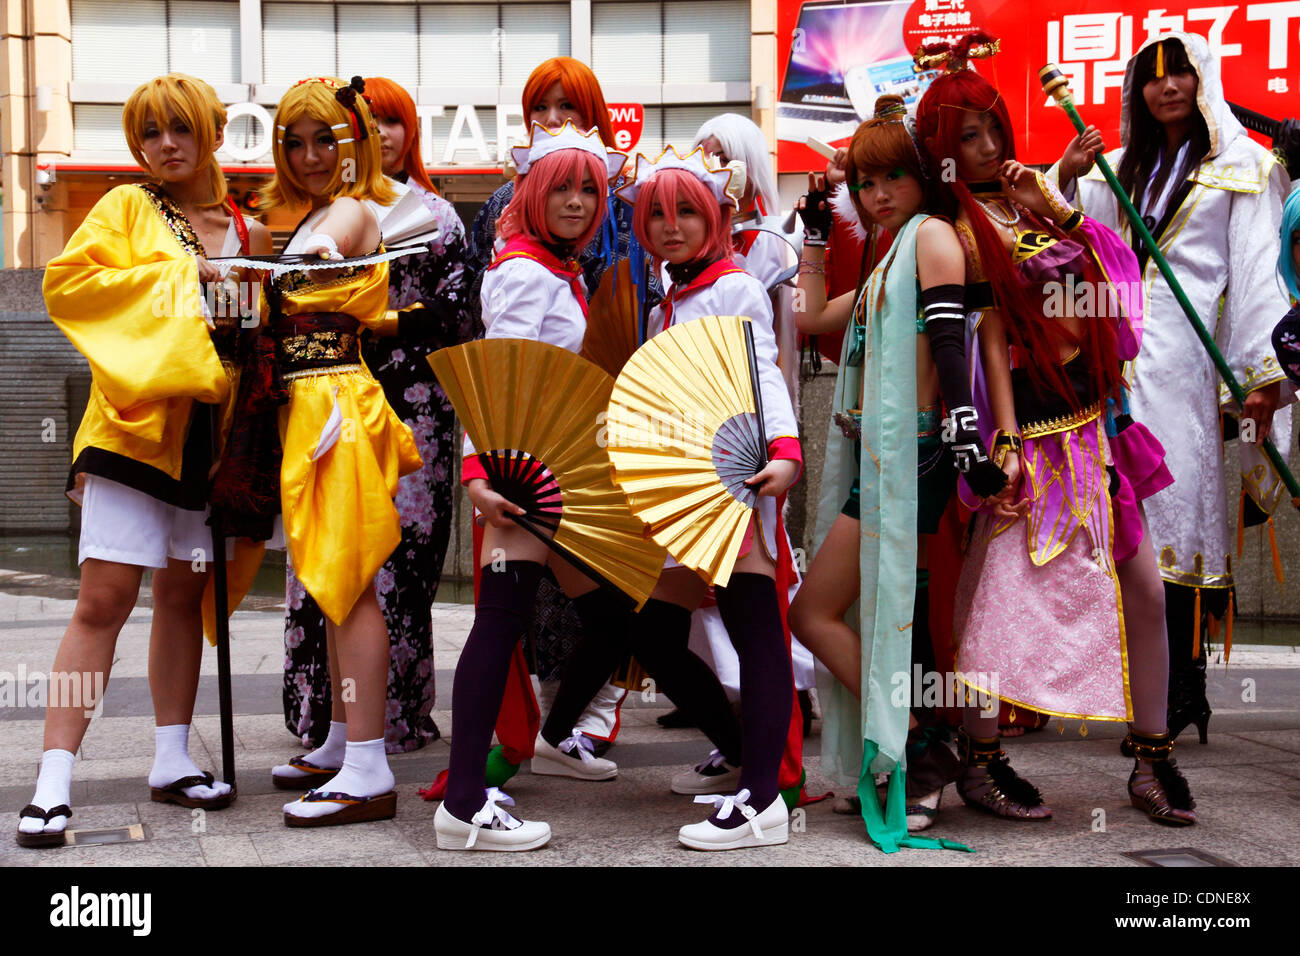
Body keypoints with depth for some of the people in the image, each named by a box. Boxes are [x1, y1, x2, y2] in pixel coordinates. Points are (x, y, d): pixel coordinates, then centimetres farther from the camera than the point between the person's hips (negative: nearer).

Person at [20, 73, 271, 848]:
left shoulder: (249, 230, 13)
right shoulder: (127, 209, 3)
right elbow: (66, 282, -10)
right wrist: (173, 279, -12)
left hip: (210, 429, 4)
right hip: (137, 420, -4)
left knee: (185, 593, 11)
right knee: (104, 599, -10)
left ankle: (173, 760, 22)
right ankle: (55, 781, -6)